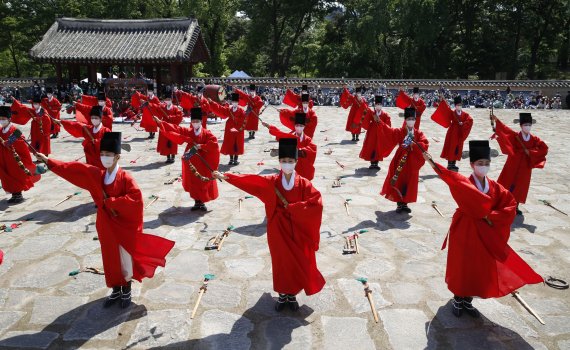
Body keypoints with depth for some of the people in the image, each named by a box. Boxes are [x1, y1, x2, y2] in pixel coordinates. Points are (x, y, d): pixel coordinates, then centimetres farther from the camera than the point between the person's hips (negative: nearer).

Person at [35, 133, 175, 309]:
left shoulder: (126, 178, -18)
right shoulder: (96, 175, -1)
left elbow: (136, 199, -28)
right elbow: (73, 169, 1)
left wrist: (110, 201, -22)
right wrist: (48, 160, 0)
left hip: (124, 227, -5)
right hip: (106, 227, 5)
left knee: (125, 260, 11)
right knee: (110, 260, 16)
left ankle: (126, 291, 31)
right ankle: (116, 291, 34)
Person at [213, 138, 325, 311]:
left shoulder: (303, 183, -7)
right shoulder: (271, 182, -4)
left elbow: (317, 203, -16)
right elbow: (250, 180, -10)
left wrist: (292, 207, -19)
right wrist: (226, 176, -19)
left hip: (297, 231, 0)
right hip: (278, 230, 0)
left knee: (298, 263, 8)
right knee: (280, 262, 11)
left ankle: (292, 295, 29)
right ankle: (282, 295, 29)